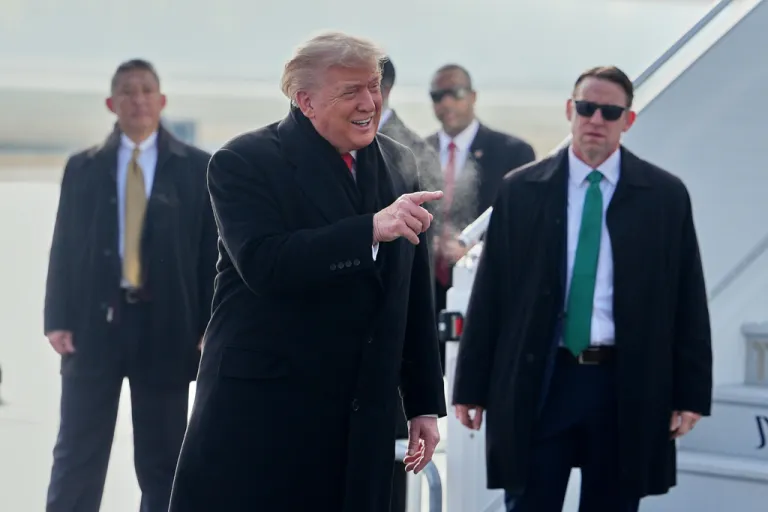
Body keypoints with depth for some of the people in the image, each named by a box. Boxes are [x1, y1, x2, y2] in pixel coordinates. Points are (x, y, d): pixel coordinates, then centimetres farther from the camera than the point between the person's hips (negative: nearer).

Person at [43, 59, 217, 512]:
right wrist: (58, 319, -3)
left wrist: (211, 327, -6)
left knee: (162, 462, 6)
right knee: (77, 458, 2)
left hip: (166, 324, -1)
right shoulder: (83, 168, 10)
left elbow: (213, 250, 1)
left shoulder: (196, 168, 5)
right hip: (94, 321, 1)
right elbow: (65, 247, 7)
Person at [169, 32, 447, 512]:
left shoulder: (399, 163, 12)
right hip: (258, 415, -4)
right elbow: (264, 265, -22)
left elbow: (414, 298, 16)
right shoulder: (245, 162, -5)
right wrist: (371, 229, -29)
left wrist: (425, 403, 16)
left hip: (362, 426, 5)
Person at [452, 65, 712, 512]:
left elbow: (688, 302, 4)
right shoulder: (520, 191, 4)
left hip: (627, 387, 0)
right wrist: (472, 387, 2)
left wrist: (691, 393, -1)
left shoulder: (665, 196, 3)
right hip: (538, 382, 0)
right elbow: (490, 295, 5)